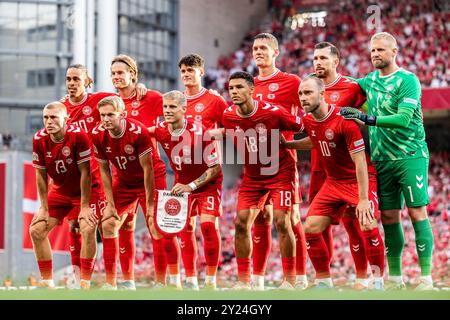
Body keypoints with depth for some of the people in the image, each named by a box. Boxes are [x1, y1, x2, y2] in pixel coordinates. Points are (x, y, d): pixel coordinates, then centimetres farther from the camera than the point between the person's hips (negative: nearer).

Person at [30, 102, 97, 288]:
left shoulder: (78, 136, -27)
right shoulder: (39, 139, -13)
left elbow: (85, 172, -22)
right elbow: (41, 175, -5)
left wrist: (85, 207, -21)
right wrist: (44, 208, -5)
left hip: (84, 191, -5)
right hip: (59, 192, 5)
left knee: (88, 229, -24)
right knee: (36, 230, -2)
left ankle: (85, 283, -16)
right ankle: (47, 282, 10)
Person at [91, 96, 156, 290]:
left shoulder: (138, 131, -28)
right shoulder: (98, 135, -15)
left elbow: (147, 169, -22)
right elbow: (104, 170, -4)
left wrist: (150, 204, -20)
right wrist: (110, 204, -8)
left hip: (146, 183, -4)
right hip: (122, 183, 4)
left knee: (156, 228, -12)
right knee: (108, 225, -7)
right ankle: (110, 283, -1)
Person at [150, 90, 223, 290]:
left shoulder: (198, 132, -27)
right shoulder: (161, 131, -12)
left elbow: (215, 167, -21)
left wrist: (191, 186, -26)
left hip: (207, 184, -5)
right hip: (181, 184, 5)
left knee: (208, 225, -18)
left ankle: (211, 279, -7)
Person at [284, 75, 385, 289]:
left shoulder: (344, 120, -23)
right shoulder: (307, 121, -2)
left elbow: (360, 162, -23)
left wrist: (363, 199, -26)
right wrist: (286, 144, 14)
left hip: (359, 180, -7)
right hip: (333, 182, 7)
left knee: (368, 226, -24)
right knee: (311, 228, -4)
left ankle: (378, 280, -8)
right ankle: (323, 282, 8)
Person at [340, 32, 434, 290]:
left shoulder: (408, 80, -8)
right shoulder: (371, 80, 12)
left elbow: (404, 118, -20)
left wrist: (367, 118, -27)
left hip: (410, 156, -6)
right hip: (382, 160, 6)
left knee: (417, 213, -8)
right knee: (388, 217, 4)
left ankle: (426, 278, -7)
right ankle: (395, 279, 11)